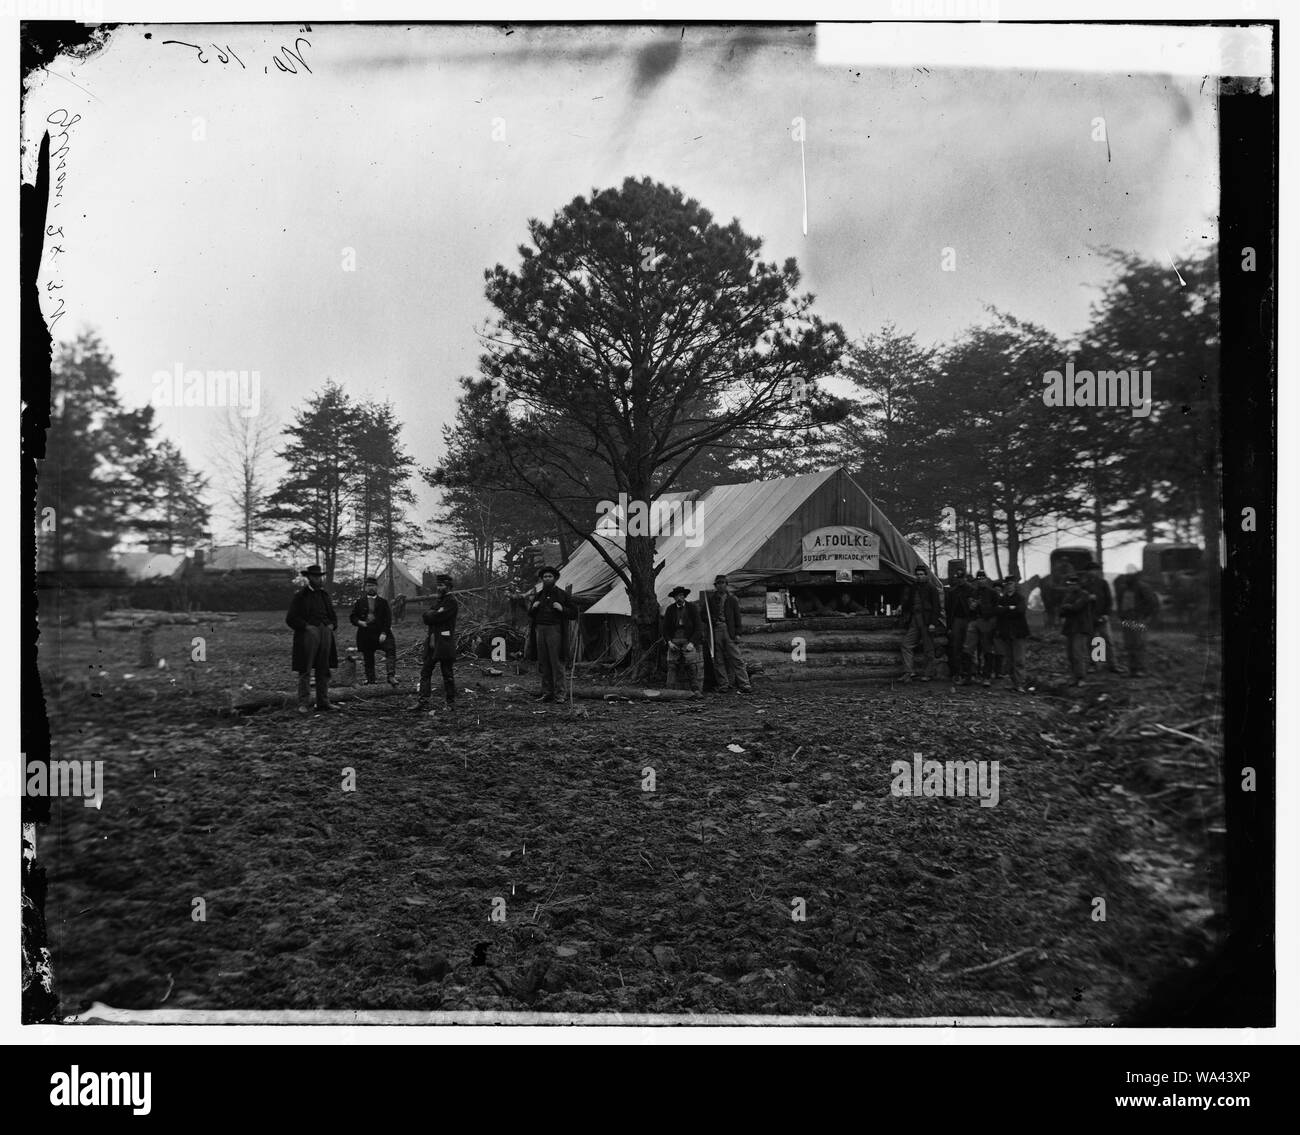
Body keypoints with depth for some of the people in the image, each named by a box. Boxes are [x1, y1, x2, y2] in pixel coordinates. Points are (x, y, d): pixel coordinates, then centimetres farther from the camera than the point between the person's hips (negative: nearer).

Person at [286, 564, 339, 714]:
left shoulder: (324, 595, 17)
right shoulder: (300, 597, 0)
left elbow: (332, 615, 26)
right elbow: (290, 618, -4)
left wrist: (332, 625, 7)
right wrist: (306, 626, -14)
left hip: (325, 633, 6)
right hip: (308, 634, -5)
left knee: (324, 670, 6)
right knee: (305, 671, -5)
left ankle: (323, 703, 10)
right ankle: (303, 704, -4)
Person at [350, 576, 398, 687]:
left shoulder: (383, 601, 7)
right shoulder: (360, 602, 11)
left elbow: (388, 619, 1)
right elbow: (353, 617, 13)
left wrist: (384, 633, -11)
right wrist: (359, 622, -10)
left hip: (381, 633, -2)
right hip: (365, 635, 2)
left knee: (391, 649, -23)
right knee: (368, 658, 7)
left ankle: (391, 676, -28)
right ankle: (370, 681, 17)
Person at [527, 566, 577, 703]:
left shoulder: (561, 595, 4)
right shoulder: (538, 595, 17)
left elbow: (574, 613, 2)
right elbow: (530, 615, 25)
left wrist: (562, 609, -15)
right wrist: (532, 608, 4)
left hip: (554, 630, -5)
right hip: (540, 630, 5)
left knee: (557, 662, -8)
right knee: (543, 663, 6)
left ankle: (560, 693, -7)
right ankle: (547, 692, 10)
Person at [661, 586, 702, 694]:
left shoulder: (692, 608, 3)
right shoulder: (670, 609, 10)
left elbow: (697, 628, 1)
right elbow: (665, 628, 12)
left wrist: (692, 643, -10)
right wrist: (669, 642, -3)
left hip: (689, 642, -2)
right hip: (674, 642, 2)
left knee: (693, 668, -9)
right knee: (672, 667, -2)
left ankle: (696, 691, -7)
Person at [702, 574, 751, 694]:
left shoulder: (732, 600, 9)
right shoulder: (710, 600, 12)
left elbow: (737, 617, 7)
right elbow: (704, 617, 14)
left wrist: (737, 633, -2)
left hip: (729, 632, -2)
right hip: (715, 632, 2)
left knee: (737, 659, -5)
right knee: (718, 661, 2)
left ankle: (744, 685, -5)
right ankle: (723, 685, 8)